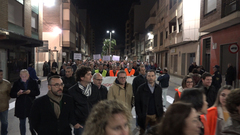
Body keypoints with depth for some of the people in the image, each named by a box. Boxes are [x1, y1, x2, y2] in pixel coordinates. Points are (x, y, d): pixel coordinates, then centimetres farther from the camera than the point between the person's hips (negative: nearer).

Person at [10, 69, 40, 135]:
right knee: (22, 123, 13)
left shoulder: (33, 82, -1)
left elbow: (38, 92, -4)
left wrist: (30, 92, -21)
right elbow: (11, 94, -1)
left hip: (31, 106, -1)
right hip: (20, 107, 1)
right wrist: (18, 93, -21)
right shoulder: (16, 83, 1)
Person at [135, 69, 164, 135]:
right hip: (145, 116, -2)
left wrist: (161, 113, 5)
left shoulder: (158, 88, 4)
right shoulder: (141, 88, -7)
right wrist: (139, 115, -10)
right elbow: (137, 103, -6)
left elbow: (160, 102, 10)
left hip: (155, 116, 3)